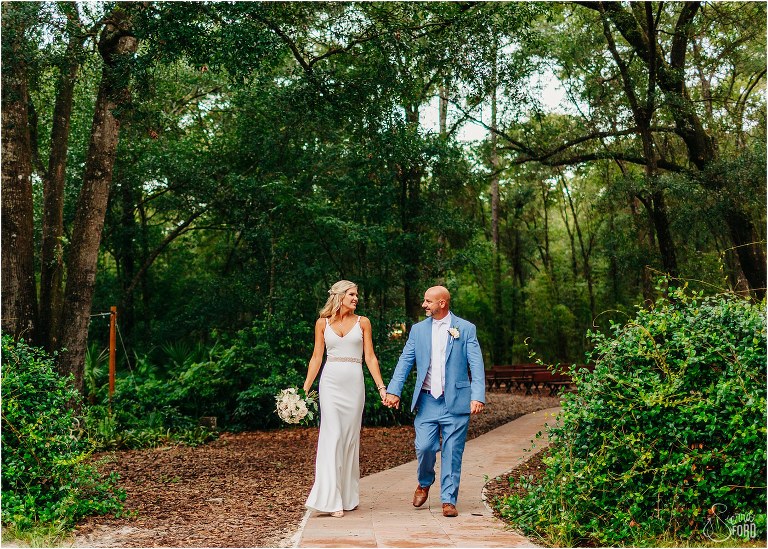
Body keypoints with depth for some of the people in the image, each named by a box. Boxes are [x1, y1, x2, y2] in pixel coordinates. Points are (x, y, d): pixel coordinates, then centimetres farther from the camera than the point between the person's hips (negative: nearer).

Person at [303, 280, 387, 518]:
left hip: (354, 384, 1)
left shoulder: (362, 322, 8)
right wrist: (305, 389, 3)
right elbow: (316, 357, 8)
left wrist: (381, 387, -1)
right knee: (332, 436, -9)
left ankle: (348, 496, 15)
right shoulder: (322, 323, 8)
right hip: (331, 382, -1)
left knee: (351, 437, 5)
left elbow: (370, 357, 6)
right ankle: (331, 498, -10)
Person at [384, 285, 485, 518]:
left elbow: (477, 366, -4)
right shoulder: (418, 329, 10)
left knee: (452, 453, 2)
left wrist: (478, 396, -16)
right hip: (427, 401, 2)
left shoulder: (466, 329, 1)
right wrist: (393, 391, -7)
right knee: (424, 447, -6)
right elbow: (405, 362, 6)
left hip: (455, 401, -2)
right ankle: (424, 483, 24)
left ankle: (449, 500, 13)